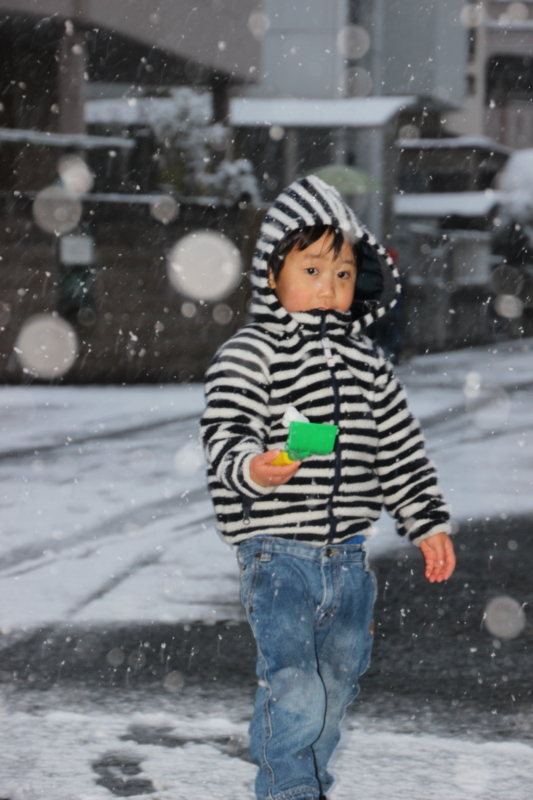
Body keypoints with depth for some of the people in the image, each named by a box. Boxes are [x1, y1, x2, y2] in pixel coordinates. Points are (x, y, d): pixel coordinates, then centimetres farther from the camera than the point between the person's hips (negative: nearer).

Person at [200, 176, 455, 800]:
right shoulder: (251, 353, -7)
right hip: (278, 553, -6)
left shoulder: (368, 363, 11)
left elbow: (400, 449, 18)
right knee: (293, 692, -13)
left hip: (347, 555, 6)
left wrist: (427, 523, 16)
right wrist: (251, 467, -40)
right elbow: (225, 430, -19)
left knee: (335, 688, 16)